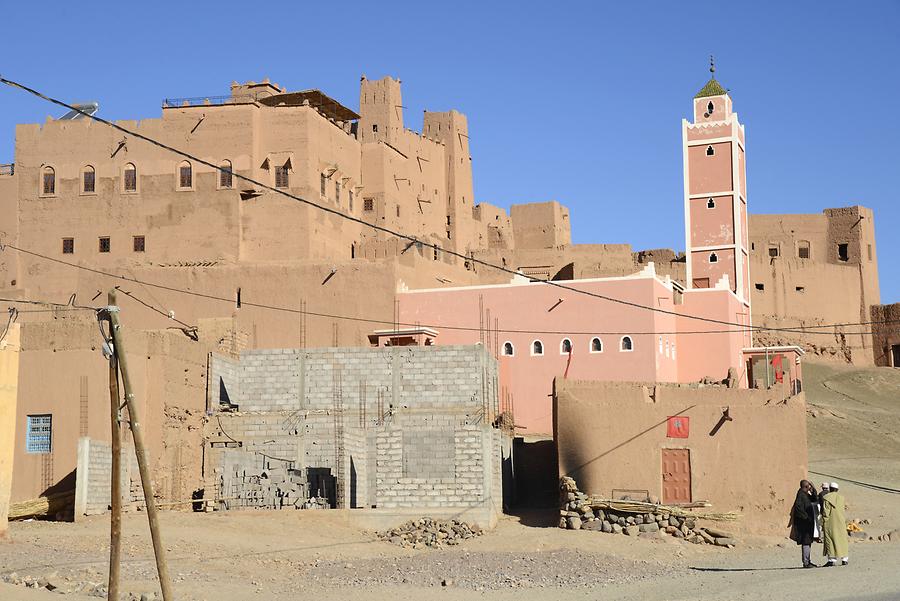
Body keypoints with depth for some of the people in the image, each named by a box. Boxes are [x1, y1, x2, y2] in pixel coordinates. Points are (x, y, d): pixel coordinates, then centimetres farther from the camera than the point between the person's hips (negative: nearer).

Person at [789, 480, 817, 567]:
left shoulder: (806, 494, 14)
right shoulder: (801, 495, -15)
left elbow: (814, 500, 25)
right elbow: (798, 507, -25)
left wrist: (813, 490, 10)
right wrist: (806, 517, -21)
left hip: (808, 523, 10)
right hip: (804, 522, -10)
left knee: (808, 542, 14)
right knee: (806, 542, -7)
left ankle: (807, 561, 20)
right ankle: (806, 562, -5)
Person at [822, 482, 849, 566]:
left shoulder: (826, 498, -7)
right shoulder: (841, 497, 2)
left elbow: (825, 512, -9)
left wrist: (823, 524, -4)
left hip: (830, 523, -3)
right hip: (840, 521, 3)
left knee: (830, 540, 1)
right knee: (842, 540, 11)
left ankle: (832, 560, -4)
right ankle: (844, 559, 9)